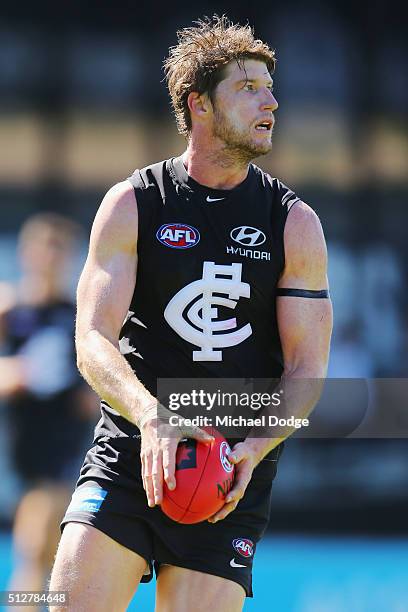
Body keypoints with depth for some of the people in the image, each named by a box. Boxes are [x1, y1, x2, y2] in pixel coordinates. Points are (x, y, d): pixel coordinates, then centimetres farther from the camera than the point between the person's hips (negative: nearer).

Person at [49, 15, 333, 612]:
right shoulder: (132, 205, 3)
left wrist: (256, 448, -17)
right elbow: (93, 340, -6)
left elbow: (307, 368, 2)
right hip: (128, 452, -1)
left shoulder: (295, 224, 6)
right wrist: (150, 415, -26)